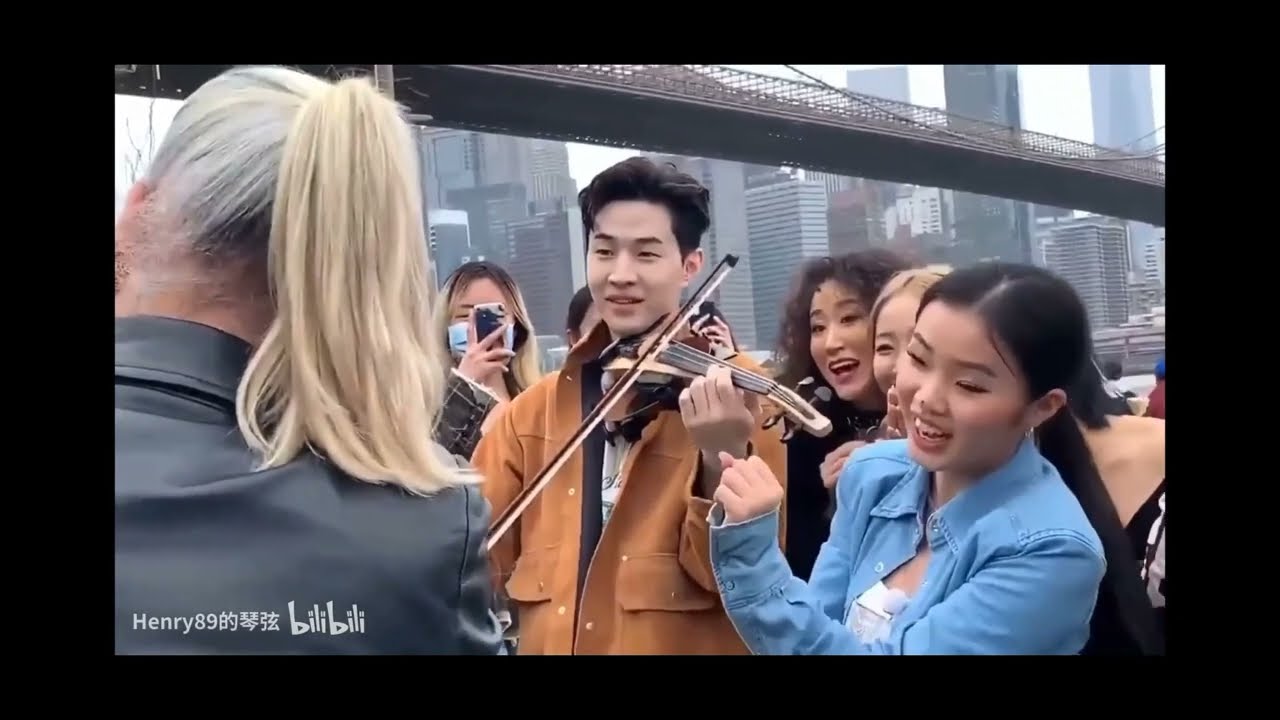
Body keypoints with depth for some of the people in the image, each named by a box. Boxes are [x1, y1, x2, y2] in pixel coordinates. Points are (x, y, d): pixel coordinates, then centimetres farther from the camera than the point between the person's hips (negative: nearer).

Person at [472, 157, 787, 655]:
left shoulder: (739, 393, -9)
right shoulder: (534, 410, 2)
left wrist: (722, 461, -30)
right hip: (548, 640, 3)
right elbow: (477, 561, -2)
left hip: (686, 641, -3)